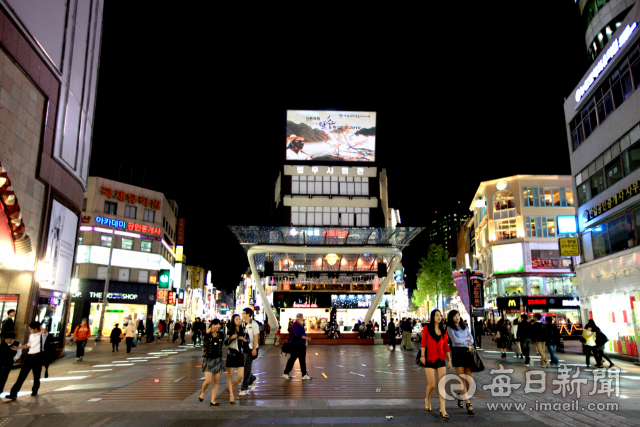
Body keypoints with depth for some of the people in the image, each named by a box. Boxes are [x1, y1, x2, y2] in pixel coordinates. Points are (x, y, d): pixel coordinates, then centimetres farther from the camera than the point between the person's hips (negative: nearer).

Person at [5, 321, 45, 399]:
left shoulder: (42, 335, -8)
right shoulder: (31, 335, 13)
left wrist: (39, 325, -17)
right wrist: (18, 347, 26)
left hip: (37, 357, -5)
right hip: (29, 356, 5)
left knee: (36, 376, 8)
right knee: (21, 375, -2)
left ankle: (35, 391, 27)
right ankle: (13, 393, -3)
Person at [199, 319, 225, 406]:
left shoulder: (221, 335, 5)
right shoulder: (207, 334, -9)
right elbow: (206, 332, -34)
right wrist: (212, 328, -52)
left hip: (218, 360, 4)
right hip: (208, 359, -3)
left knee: (216, 381, 3)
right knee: (208, 381, -10)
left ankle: (213, 400, 13)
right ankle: (203, 392, 22)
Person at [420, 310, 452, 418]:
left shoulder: (443, 331, 9)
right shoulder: (427, 328, -1)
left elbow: (446, 346, 12)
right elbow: (423, 342, -4)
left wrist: (449, 359, 9)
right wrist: (422, 355, -14)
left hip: (441, 359, 3)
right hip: (430, 360, -3)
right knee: (432, 384, -2)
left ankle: (442, 408, 1)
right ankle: (427, 399, 29)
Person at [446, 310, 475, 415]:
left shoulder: (464, 326, 18)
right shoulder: (450, 328, 2)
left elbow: (471, 339, 11)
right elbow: (455, 340, -10)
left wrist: (462, 341, -9)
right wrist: (466, 338, 3)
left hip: (467, 352, 5)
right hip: (457, 352, -5)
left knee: (470, 378, 2)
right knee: (462, 379, -7)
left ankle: (461, 397, 25)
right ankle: (468, 403, -3)